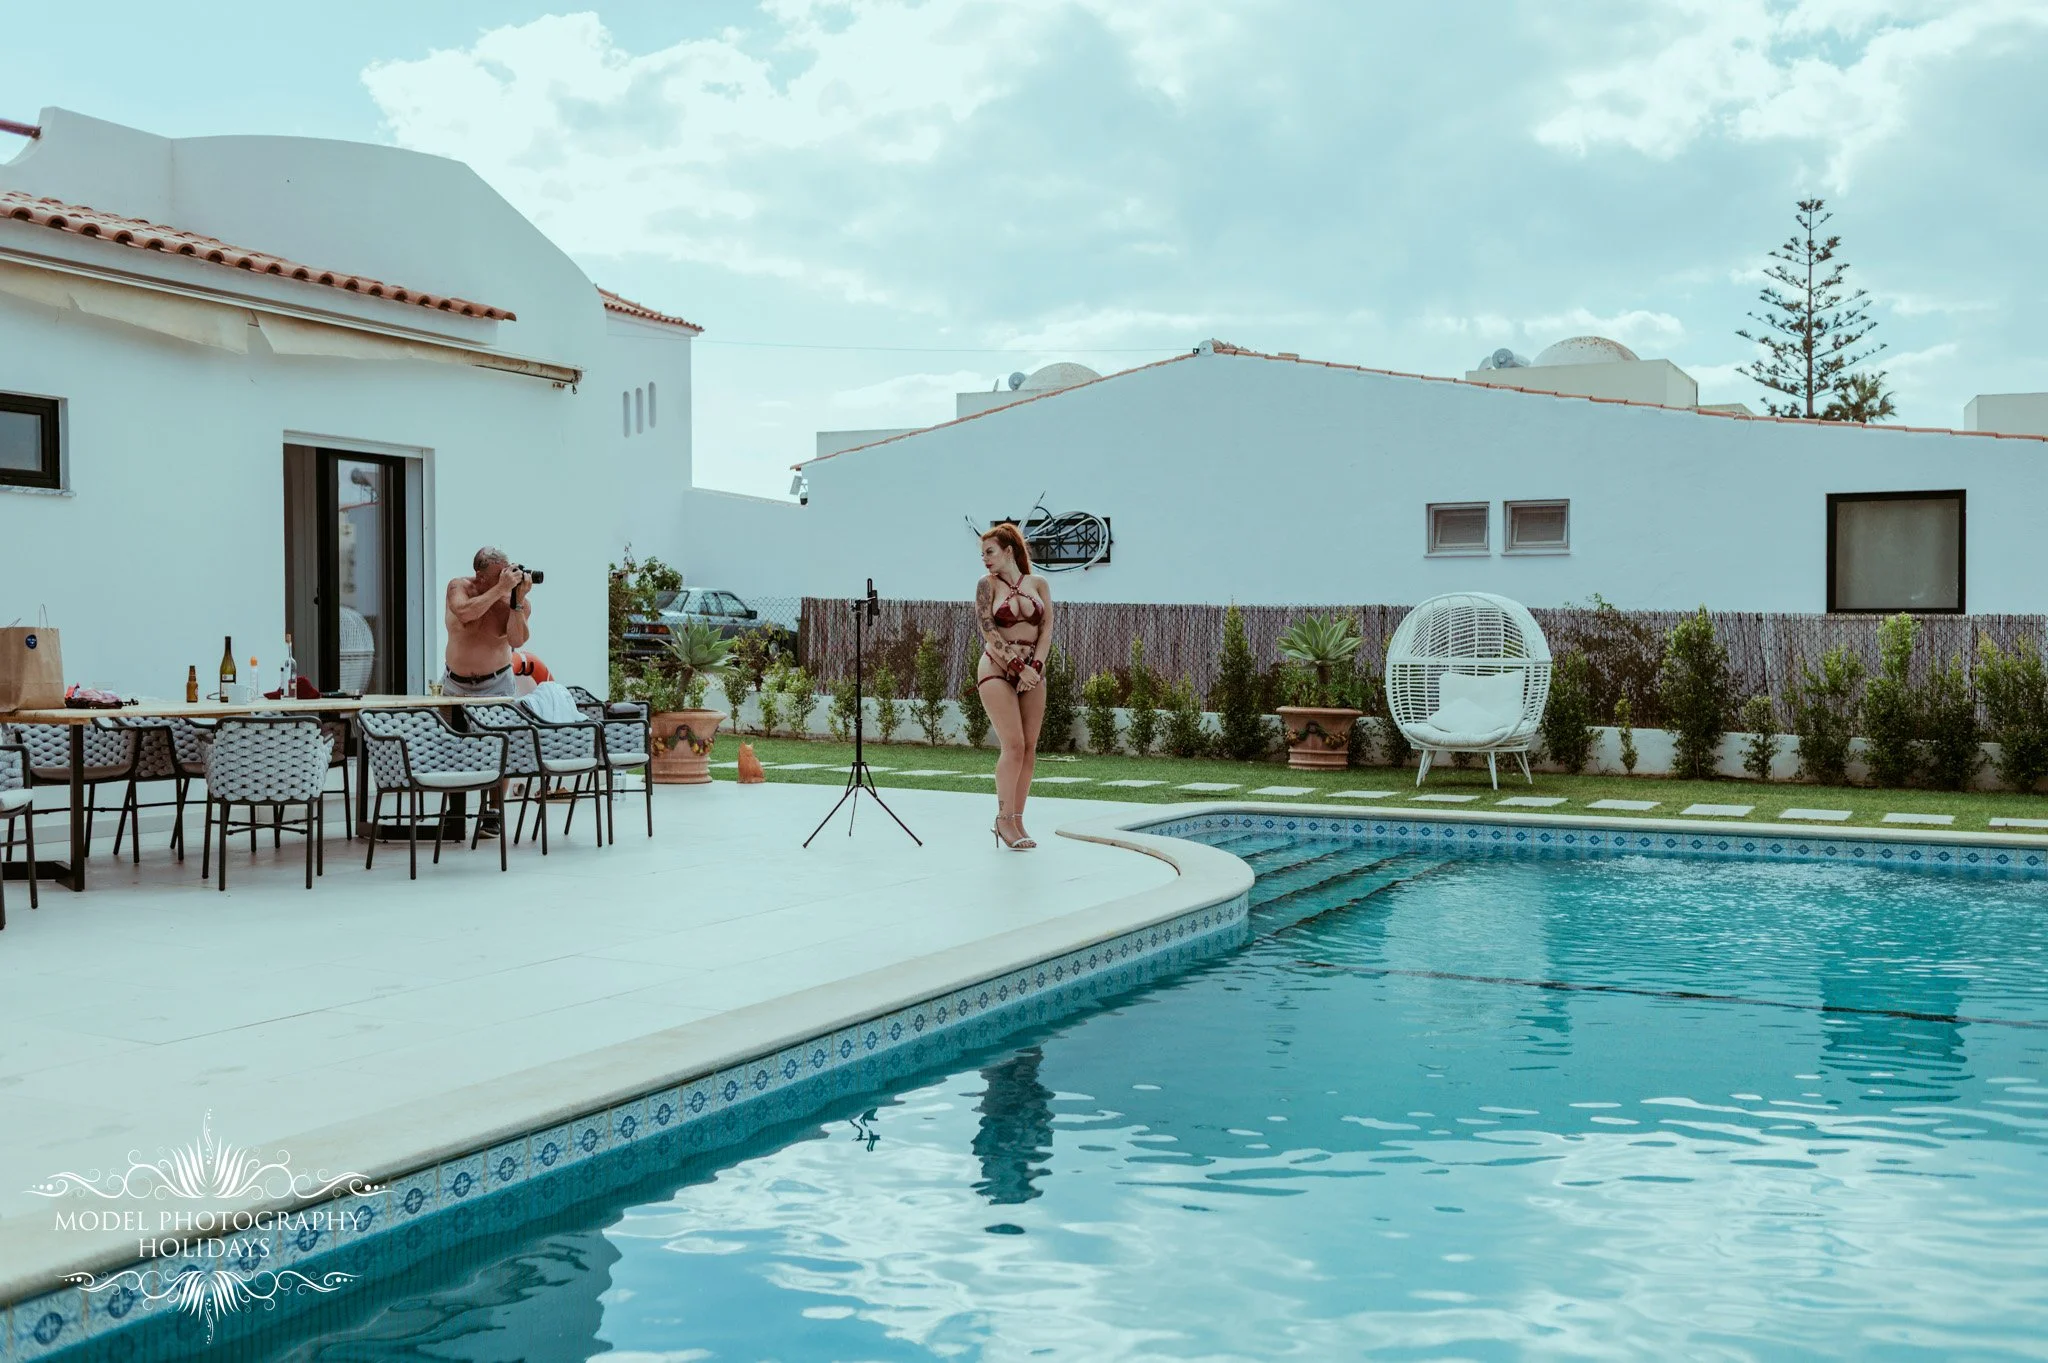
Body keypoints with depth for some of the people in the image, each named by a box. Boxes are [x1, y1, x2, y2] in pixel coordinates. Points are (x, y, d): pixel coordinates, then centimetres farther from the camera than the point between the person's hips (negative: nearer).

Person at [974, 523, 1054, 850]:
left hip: (1033, 672, 4)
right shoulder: (987, 584, 1)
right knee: (1013, 745, -12)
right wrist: (1018, 667, -15)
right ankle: (1004, 819, -4)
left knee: (1030, 748, 0)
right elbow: (989, 631, -7)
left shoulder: (1038, 584, 8)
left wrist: (1036, 667, -11)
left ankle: (1017, 820, 6)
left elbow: (1046, 629, 3)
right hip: (997, 670, -3)